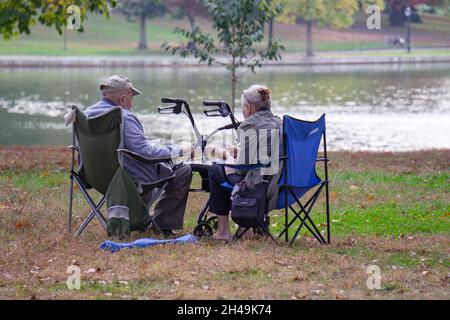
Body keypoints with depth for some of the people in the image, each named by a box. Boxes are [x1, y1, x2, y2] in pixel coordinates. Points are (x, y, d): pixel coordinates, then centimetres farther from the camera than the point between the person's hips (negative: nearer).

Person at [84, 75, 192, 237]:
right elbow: (144, 150, -28)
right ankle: (162, 225, 7)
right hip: (131, 179, -9)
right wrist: (177, 151, -17)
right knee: (183, 171, 2)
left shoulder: (87, 114, 3)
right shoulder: (124, 117, -22)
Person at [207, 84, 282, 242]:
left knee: (215, 171, 13)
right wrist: (238, 152, 26)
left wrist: (226, 155, 9)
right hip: (280, 186, 8)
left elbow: (243, 168, -10)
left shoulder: (250, 126, -11)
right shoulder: (279, 123, 13)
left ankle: (223, 230, 18)